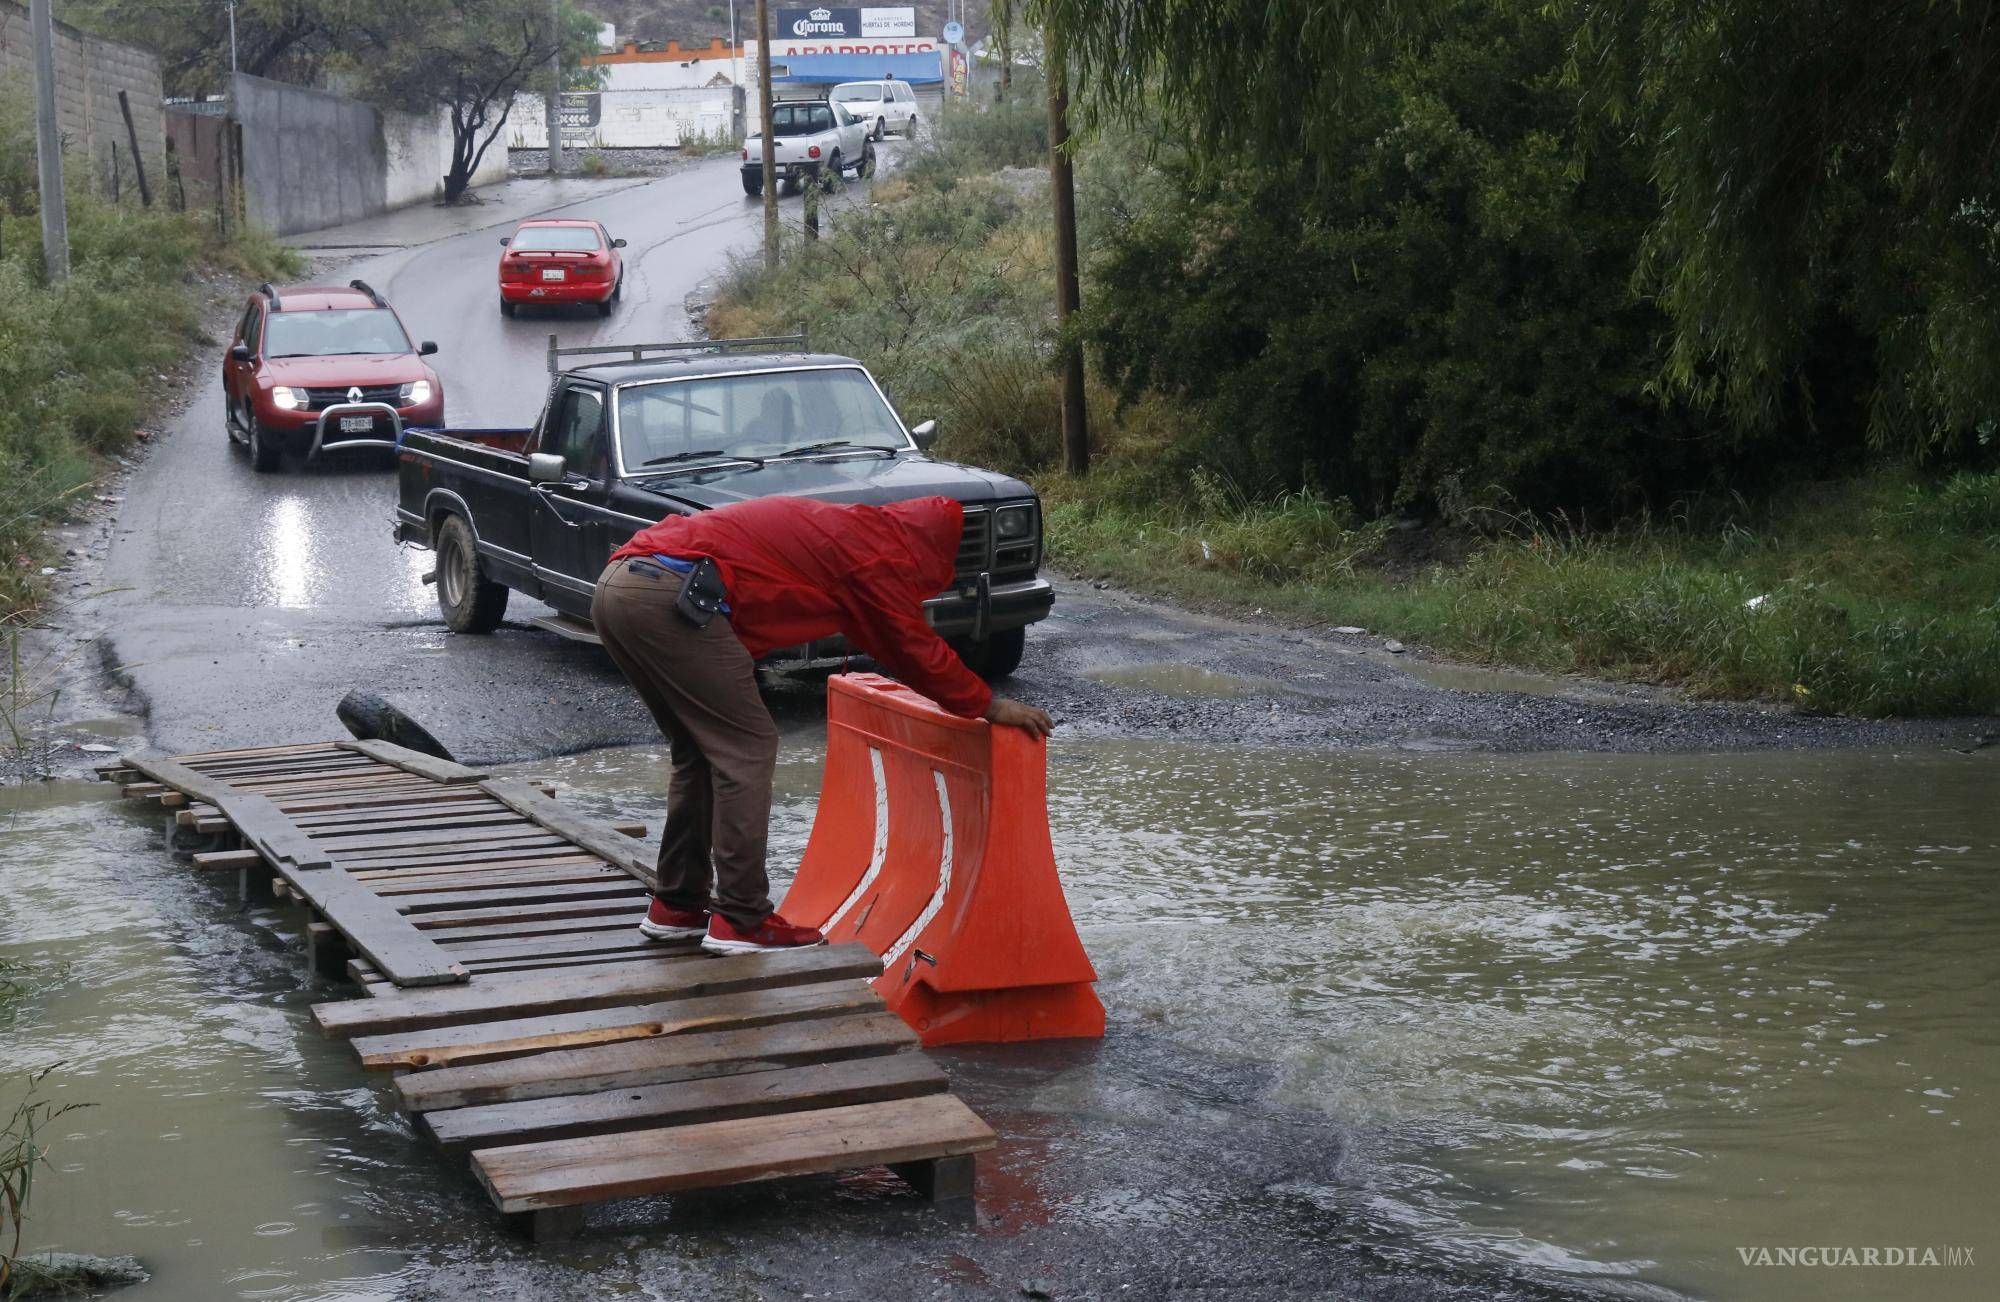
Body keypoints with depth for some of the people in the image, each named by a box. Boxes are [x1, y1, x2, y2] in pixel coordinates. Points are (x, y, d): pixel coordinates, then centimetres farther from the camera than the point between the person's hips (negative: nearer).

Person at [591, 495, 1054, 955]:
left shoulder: (847, 528, 31)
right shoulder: (878, 553, 3)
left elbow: (892, 642, 43)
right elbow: (917, 649, 9)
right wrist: (990, 706, 21)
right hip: (671, 598, -10)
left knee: (700, 752, 20)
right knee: (747, 750, -2)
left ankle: (677, 905, 25)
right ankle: (741, 922, 0)